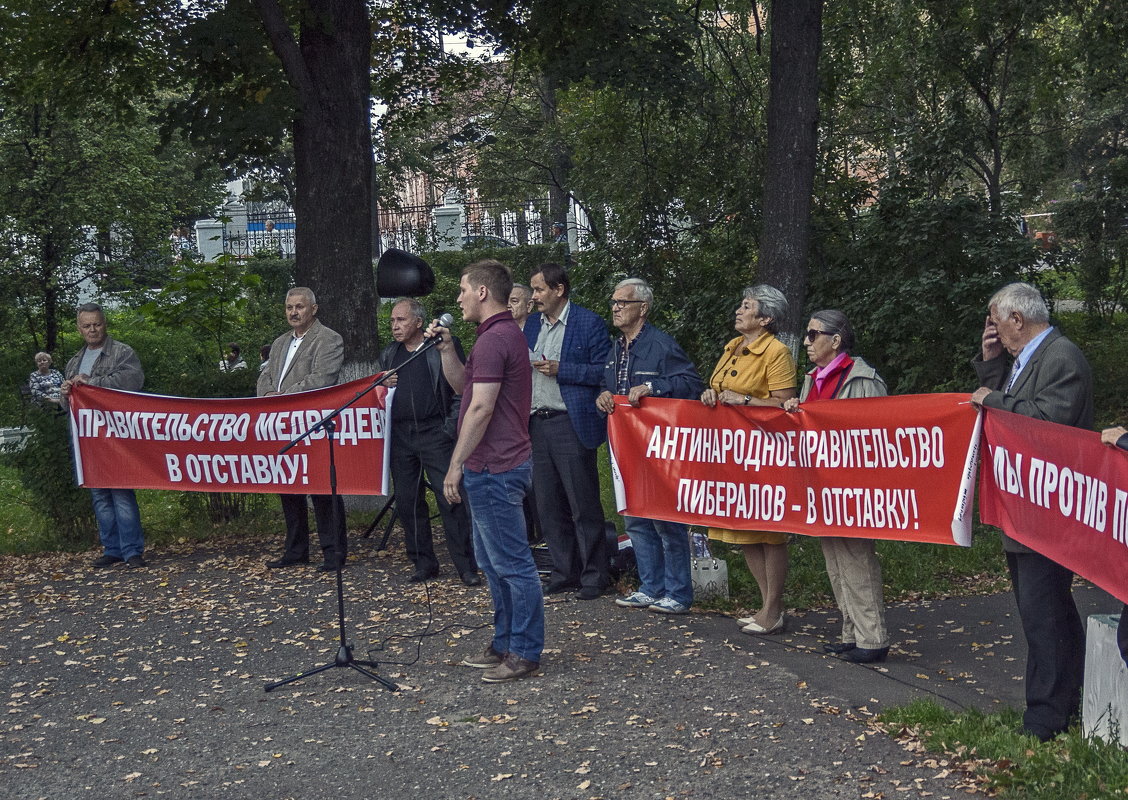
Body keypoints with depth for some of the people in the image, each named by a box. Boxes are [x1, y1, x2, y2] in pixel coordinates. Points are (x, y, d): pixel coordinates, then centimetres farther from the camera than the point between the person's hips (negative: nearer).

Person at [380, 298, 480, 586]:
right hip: (400, 435, 6)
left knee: (449, 498, -9)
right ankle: (424, 563, 19)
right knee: (407, 502, 8)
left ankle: (466, 566, -5)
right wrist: (383, 386, 3)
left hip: (434, 432, -6)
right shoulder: (389, 355, 17)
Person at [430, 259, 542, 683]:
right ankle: (505, 643, 26)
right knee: (492, 559, 17)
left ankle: (525, 653, 4)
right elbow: (461, 384, 24)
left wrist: (456, 466, -17)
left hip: (494, 468, -11)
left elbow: (480, 409, -21)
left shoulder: (493, 339, -17)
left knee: (511, 562, -4)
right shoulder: (507, 333, 17)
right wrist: (446, 346, 10)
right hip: (496, 467, 11)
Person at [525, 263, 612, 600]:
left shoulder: (589, 323, -4)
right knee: (548, 507, 10)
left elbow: (604, 371, -9)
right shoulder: (532, 325, 16)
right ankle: (564, 572, 21)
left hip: (571, 425, -7)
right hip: (537, 425, 7)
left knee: (584, 506, -2)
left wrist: (560, 369, -15)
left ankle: (595, 576, 8)